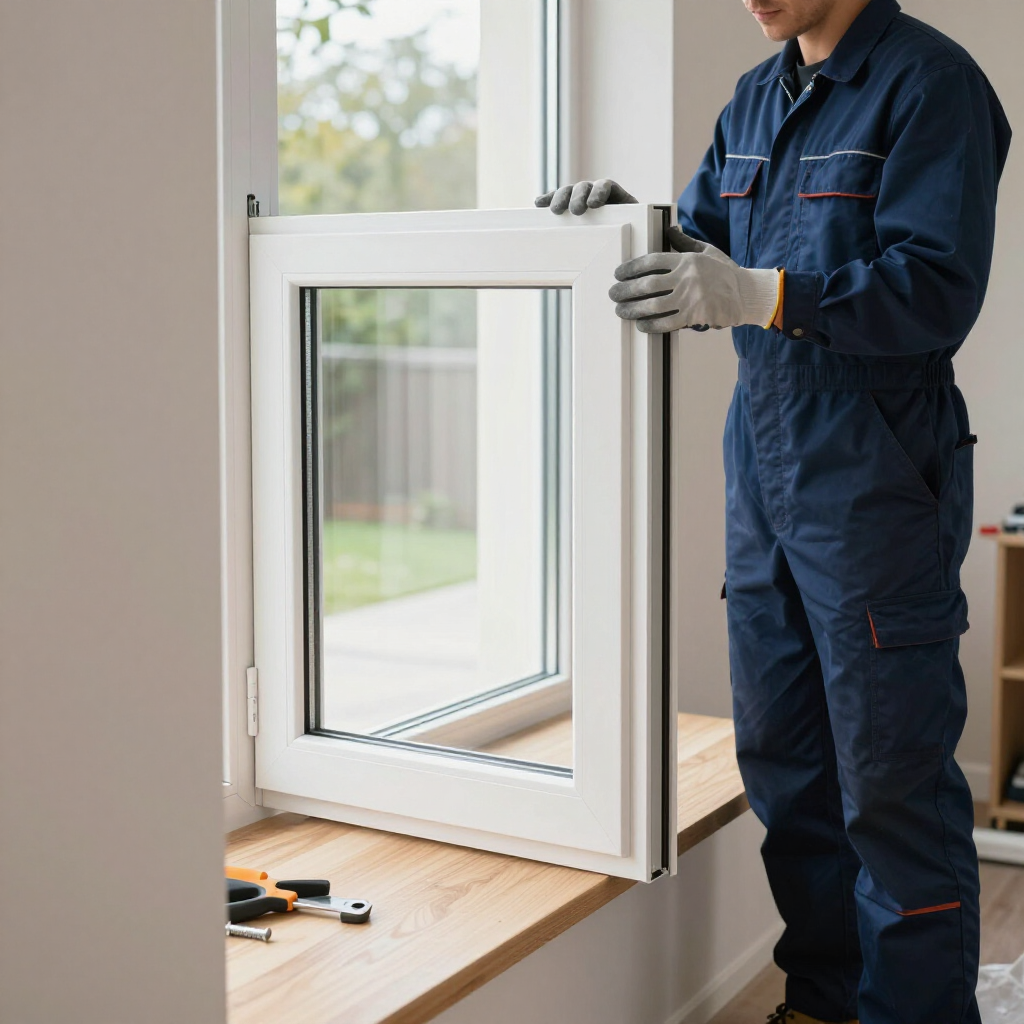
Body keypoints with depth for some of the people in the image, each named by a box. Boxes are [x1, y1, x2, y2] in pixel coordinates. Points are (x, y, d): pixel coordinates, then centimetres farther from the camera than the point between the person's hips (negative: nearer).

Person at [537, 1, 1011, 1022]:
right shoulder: (754, 99, 16)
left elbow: (939, 287, -18)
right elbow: (700, 248, 18)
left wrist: (759, 294, -29)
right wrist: (625, 219, -2)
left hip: (876, 479, -8)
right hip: (763, 470, 8)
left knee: (891, 780, -3)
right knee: (781, 757, 13)